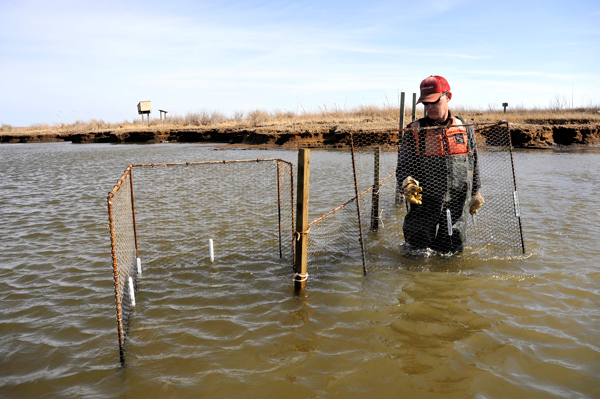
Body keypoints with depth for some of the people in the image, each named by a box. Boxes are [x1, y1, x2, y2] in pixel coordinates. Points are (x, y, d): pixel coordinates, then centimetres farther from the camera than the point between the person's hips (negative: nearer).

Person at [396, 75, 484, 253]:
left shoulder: (466, 128, 7)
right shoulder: (414, 132, 0)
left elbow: (474, 165, 16)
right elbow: (403, 166, -6)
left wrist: (475, 194, 21)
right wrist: (407, 184, -27)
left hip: (457, 211, 2)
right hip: (423, 210, -2)